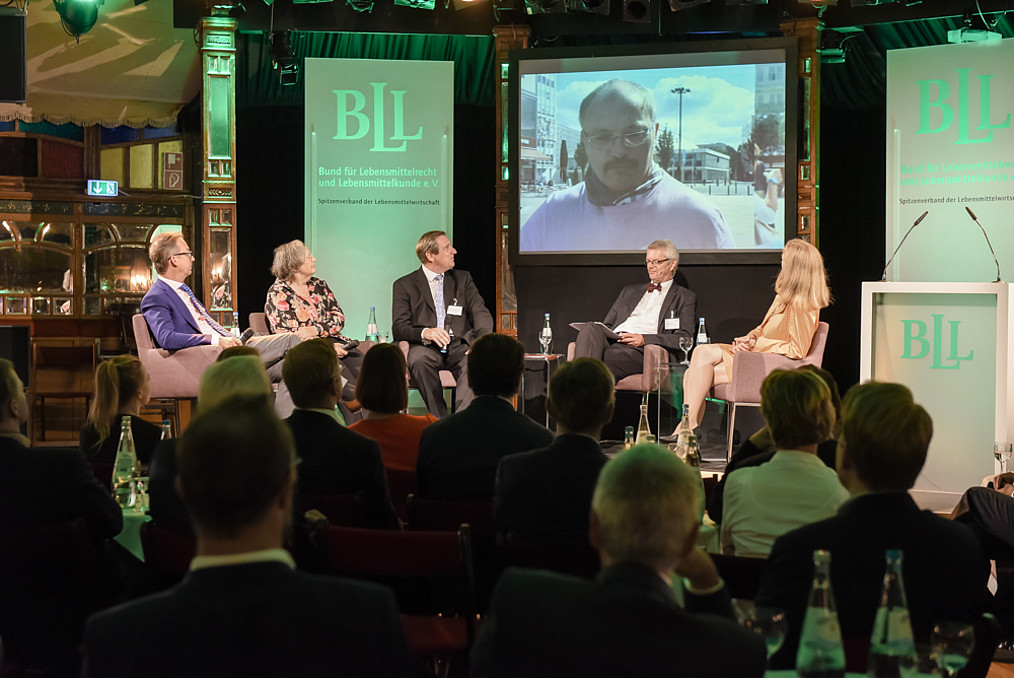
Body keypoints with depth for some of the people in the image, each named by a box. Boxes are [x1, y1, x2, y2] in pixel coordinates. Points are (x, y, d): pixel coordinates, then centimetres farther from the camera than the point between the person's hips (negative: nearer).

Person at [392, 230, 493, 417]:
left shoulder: (462, 279, 19)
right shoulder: (405, 285, 10)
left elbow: (481, 314, 9)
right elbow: (399, 328, 1)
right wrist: (425, 332, -22)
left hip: (459, 347, 2)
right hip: (426, 347, -1)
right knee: (419, 360, -36)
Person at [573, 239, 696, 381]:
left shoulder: (685, 298, 17)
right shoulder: (630, 291, 34)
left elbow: (684, 338, 2)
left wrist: (644, 339, -12)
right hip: (611, 341, 4)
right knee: (590, 328, -33)